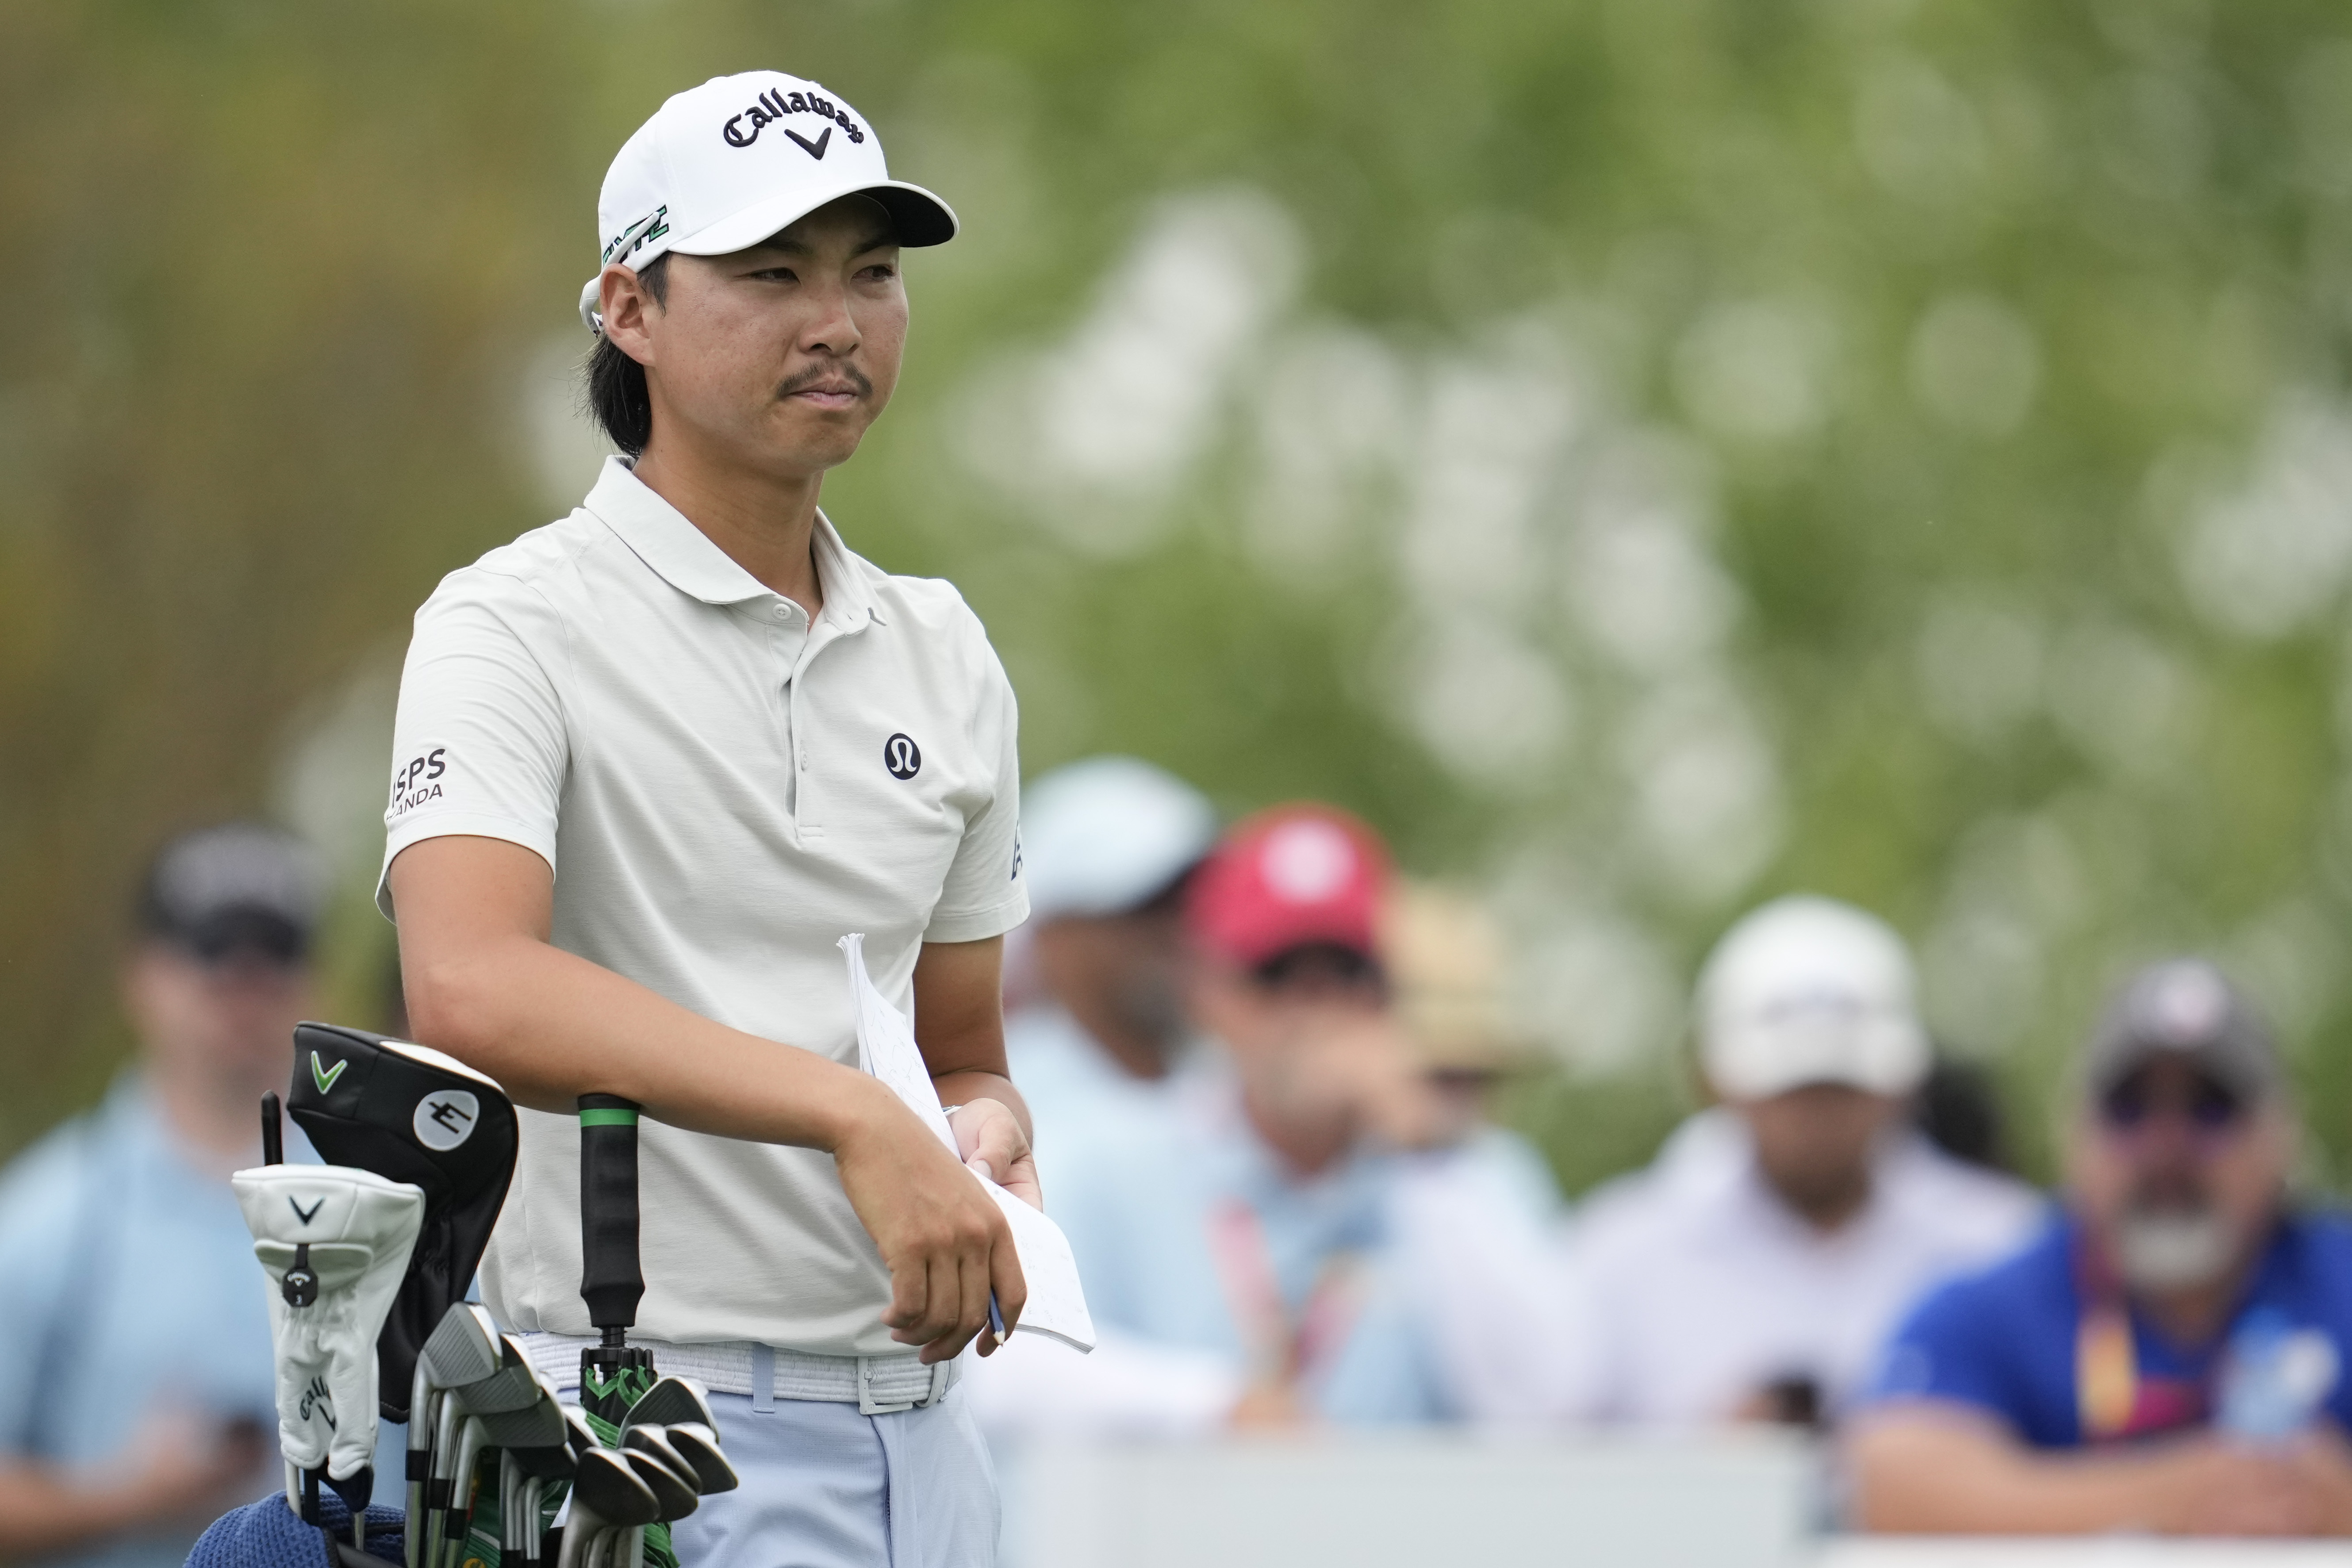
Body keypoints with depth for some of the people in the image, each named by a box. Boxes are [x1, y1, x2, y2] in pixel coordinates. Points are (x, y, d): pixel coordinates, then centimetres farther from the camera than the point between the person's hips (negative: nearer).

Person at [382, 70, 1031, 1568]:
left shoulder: (944, 653, 14)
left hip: (919, 1428, 6)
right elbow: (472, 991, -25)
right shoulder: (517, 629, -7)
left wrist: (986, 1139, -2)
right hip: (660, 1431, -6)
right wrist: (855, 1119, -32)